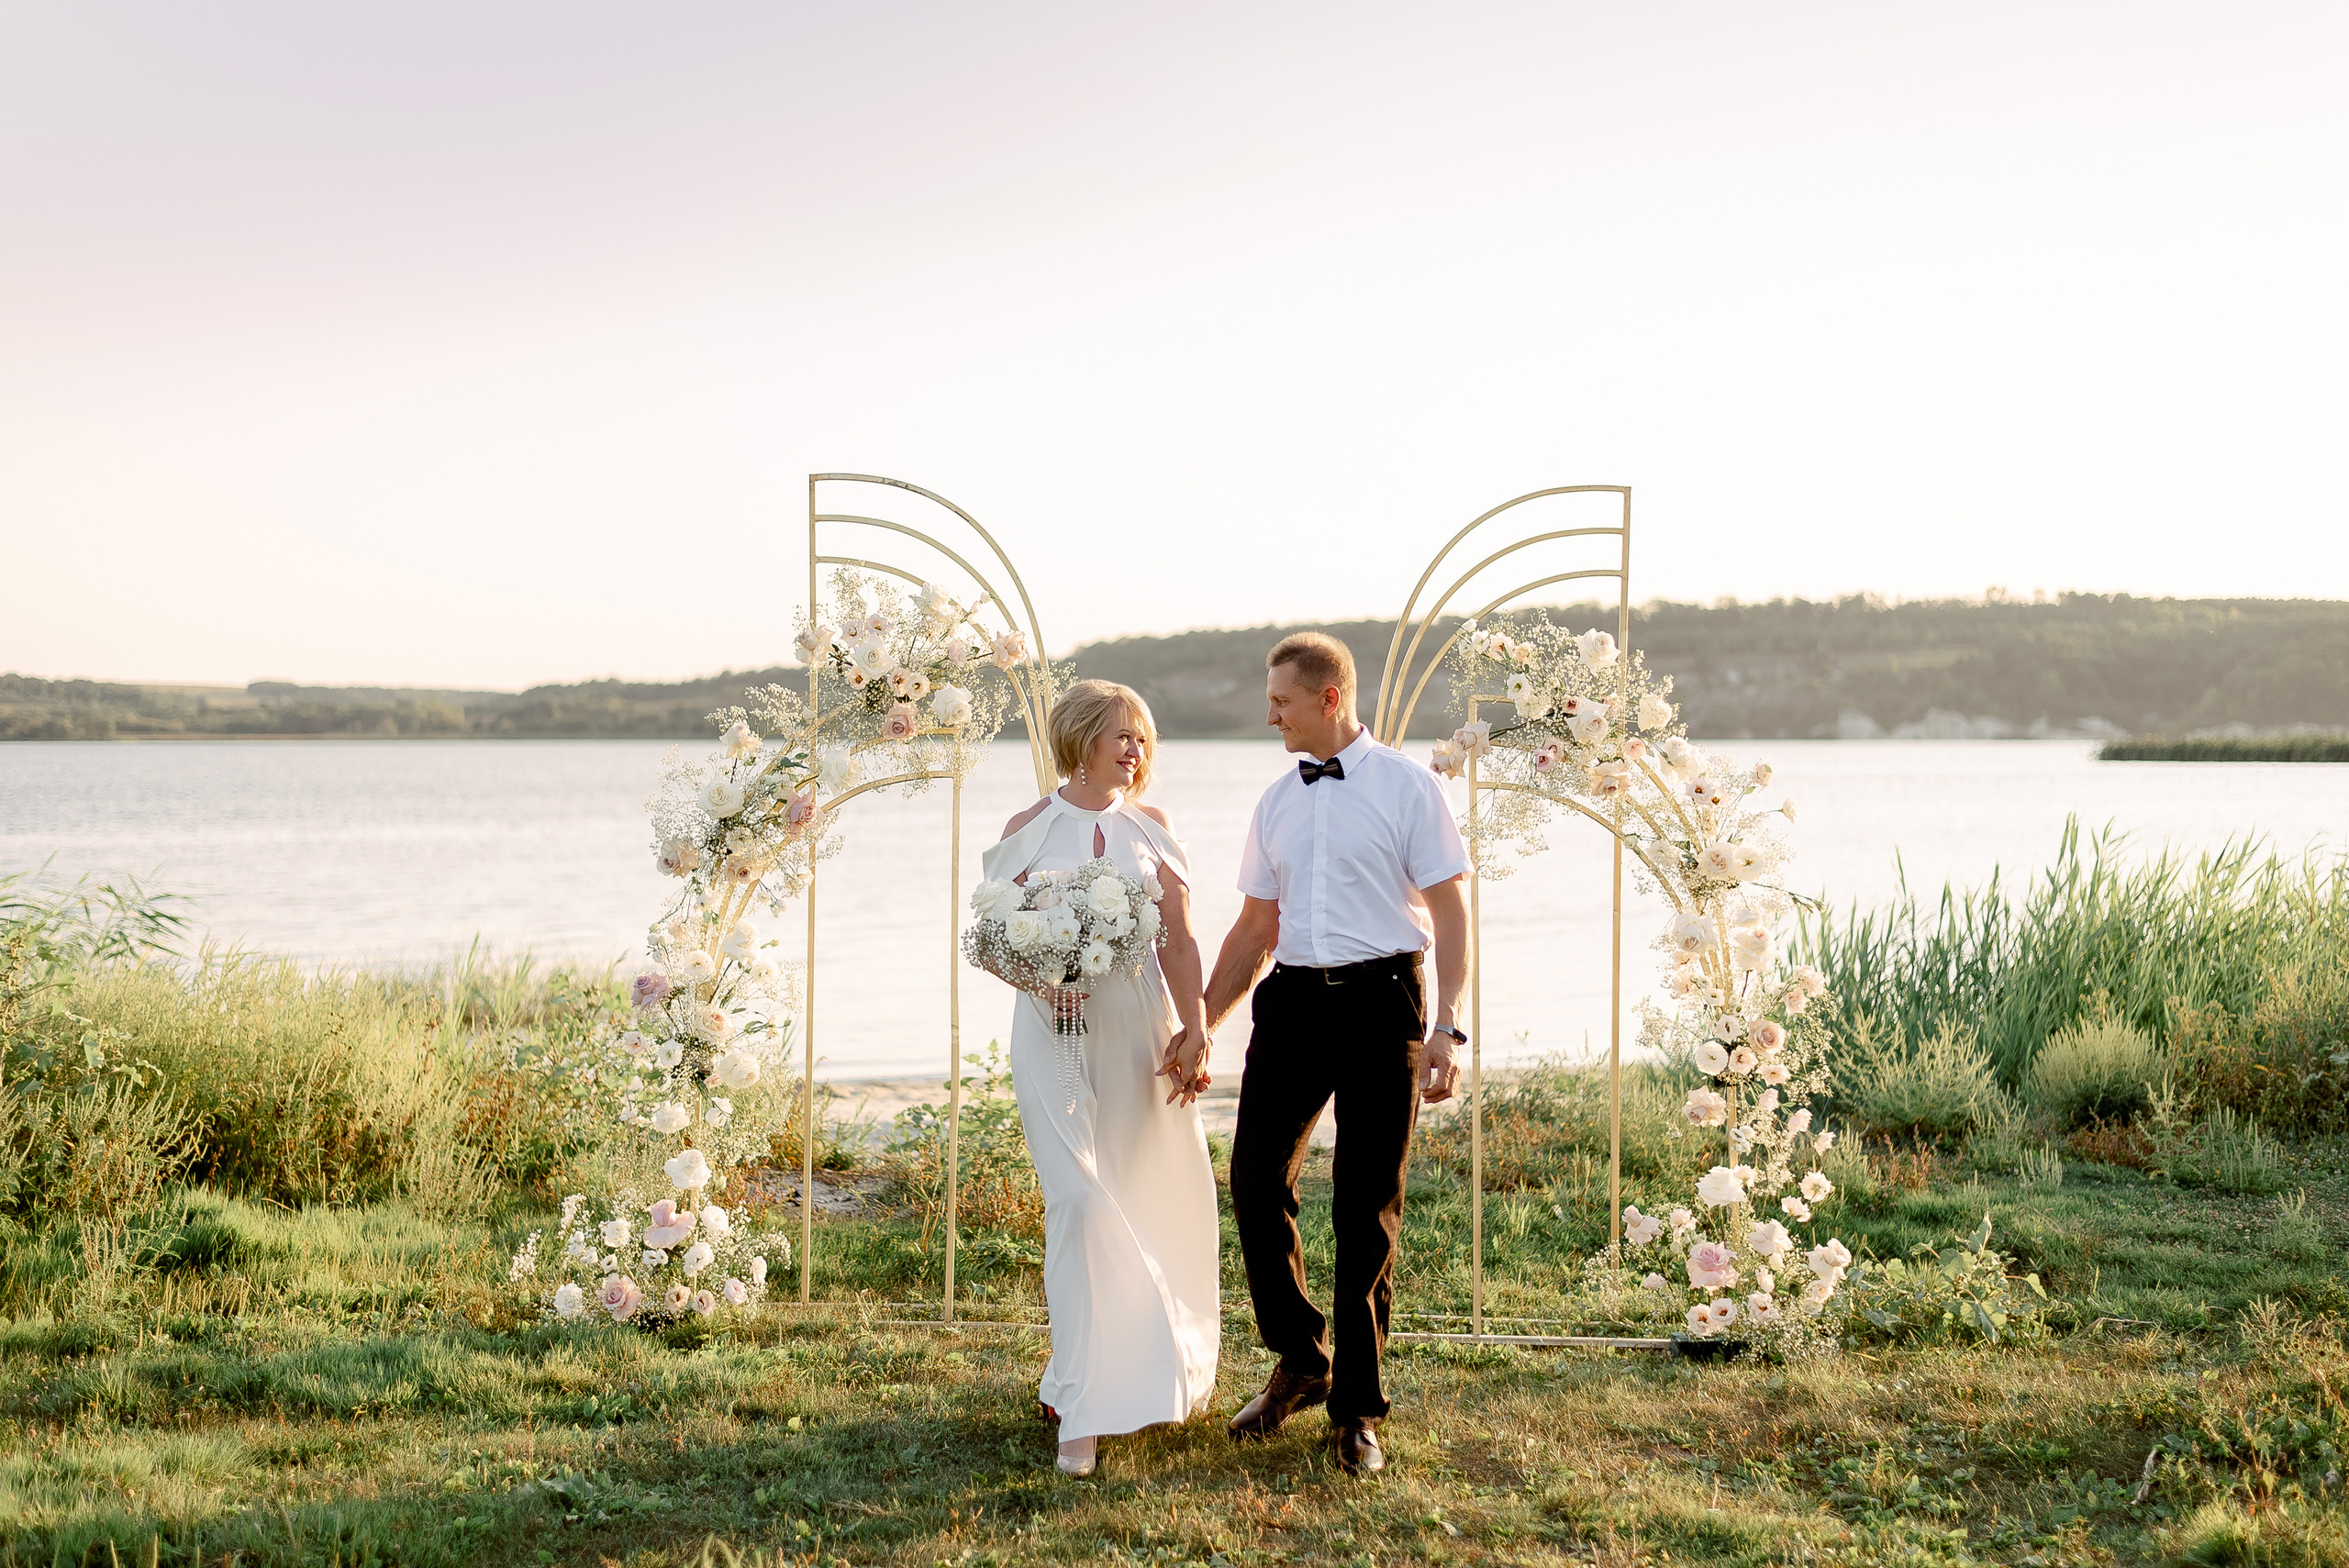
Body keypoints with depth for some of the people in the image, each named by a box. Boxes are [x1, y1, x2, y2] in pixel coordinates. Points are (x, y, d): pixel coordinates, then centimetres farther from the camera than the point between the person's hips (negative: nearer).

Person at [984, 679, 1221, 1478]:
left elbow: (1178, 939, 4)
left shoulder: (1150, 828, 8)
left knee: (1156, 1198, 9)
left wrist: (1193, 1030, -6)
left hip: (1139, 1025, 3)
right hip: (1056, 1029, -2)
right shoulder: (1029, 828, 3)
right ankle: (1086, 1407, -7)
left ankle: (1171, 1363, 33)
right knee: (1079, 1201, -11)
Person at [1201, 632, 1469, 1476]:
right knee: (1255, 1184, 1)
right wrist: (1197, 1025, 16)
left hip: (1381, 1001, -5)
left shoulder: (1406, 787, -2)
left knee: (1367, 1210, 2)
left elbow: (1449, 911, -6)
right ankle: (1300, 1363, 24)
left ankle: (1357, 1410, 15)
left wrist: (1443, 1031, -15)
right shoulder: (1276, 802, 13)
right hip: (1292, 1002, 5)